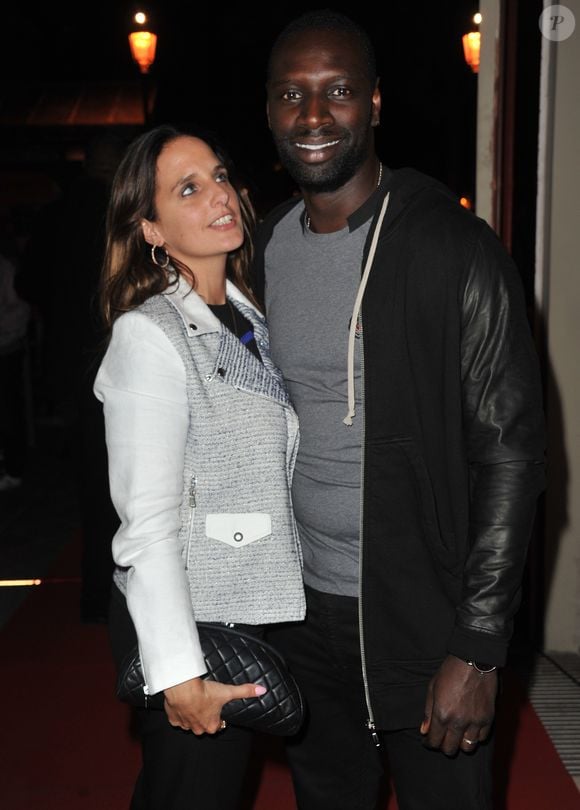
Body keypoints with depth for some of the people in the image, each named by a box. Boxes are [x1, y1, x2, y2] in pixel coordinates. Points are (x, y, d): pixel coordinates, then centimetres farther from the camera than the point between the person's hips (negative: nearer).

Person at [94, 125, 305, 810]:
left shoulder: (246, 317, 7)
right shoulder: (148, 334, -19)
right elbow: (150, 520, -22)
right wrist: (179, 672, -22)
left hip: (247, 610, 8)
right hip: (180, 621, -8)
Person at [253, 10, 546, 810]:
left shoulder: (455, 250, -14)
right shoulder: (267, 249, 5)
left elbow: (510, 452, -15)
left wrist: (477, 648, -17)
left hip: (424, 618, -5)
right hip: (305, 609, 5)